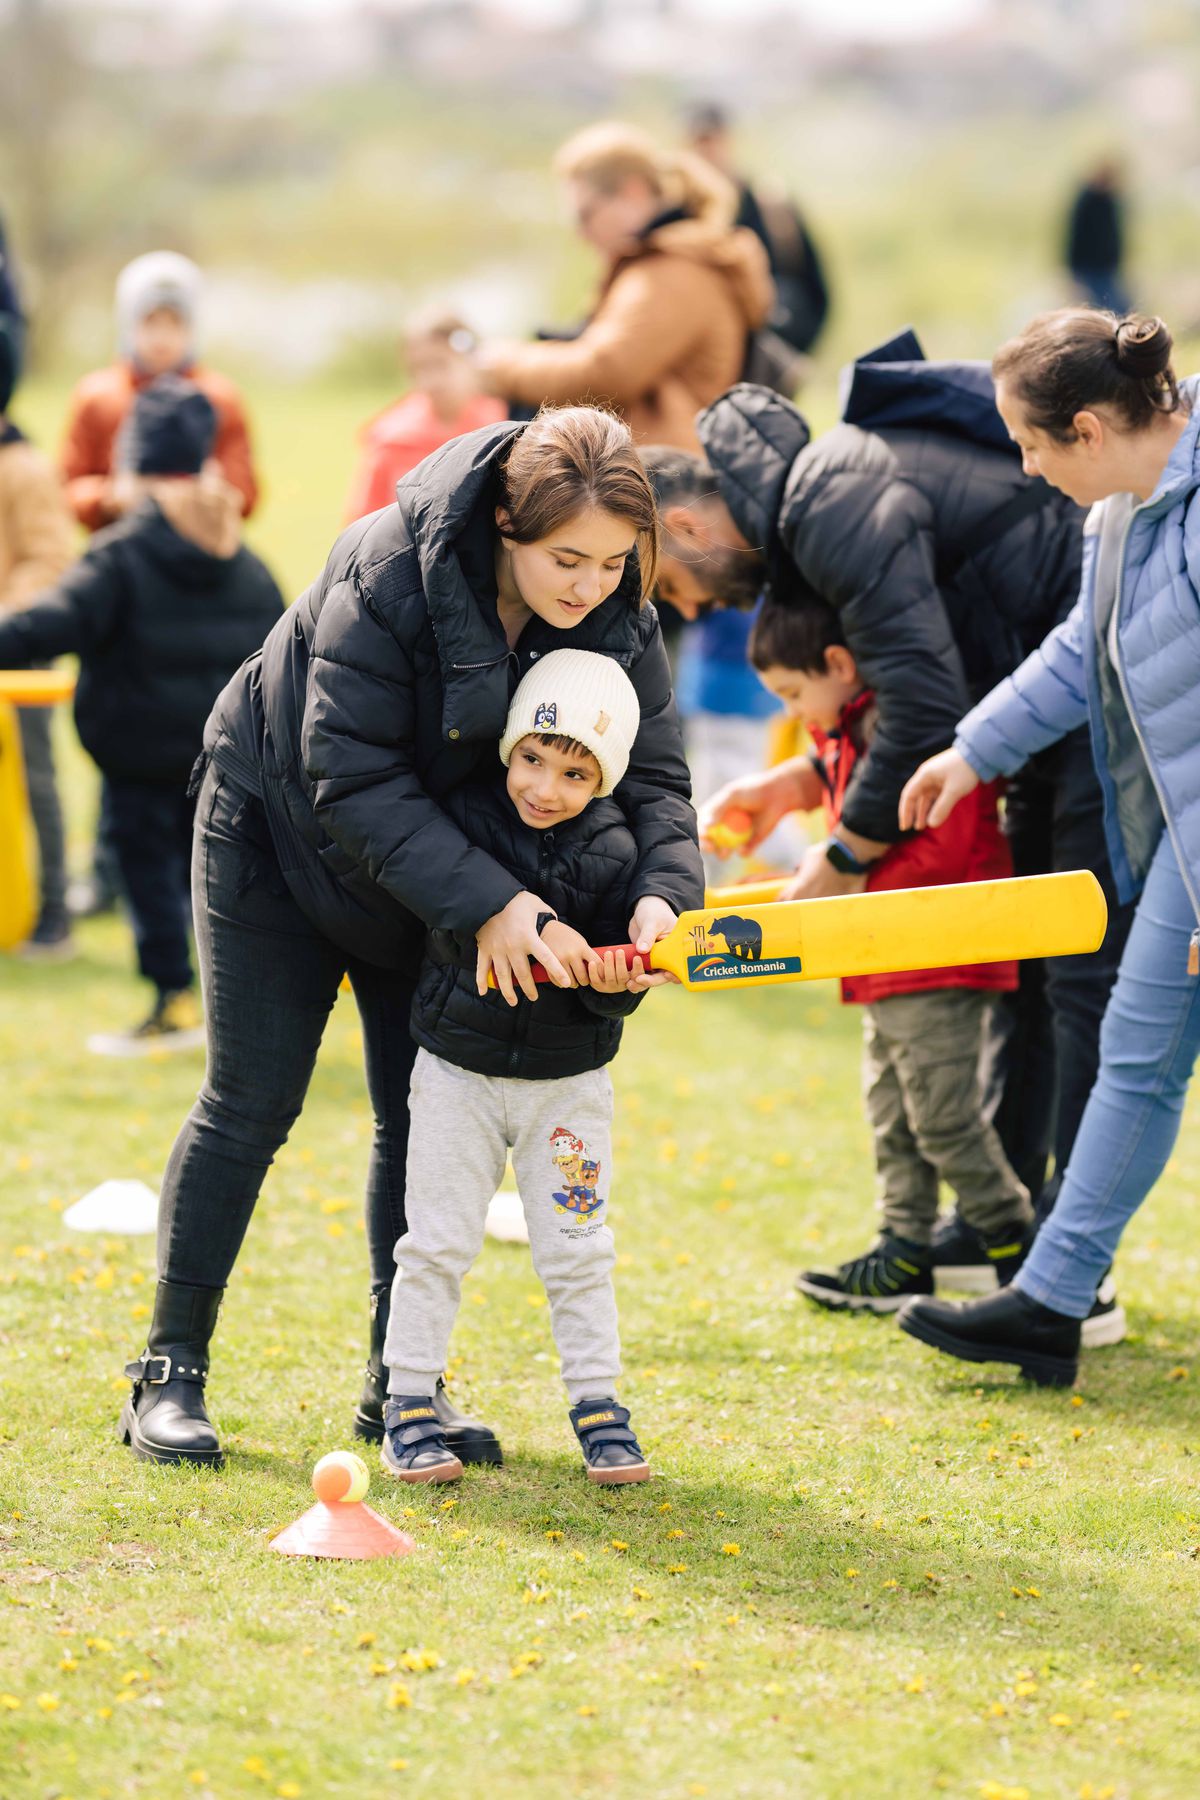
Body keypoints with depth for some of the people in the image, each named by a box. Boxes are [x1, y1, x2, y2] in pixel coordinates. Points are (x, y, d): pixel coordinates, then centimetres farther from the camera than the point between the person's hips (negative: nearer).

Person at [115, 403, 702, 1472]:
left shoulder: (617, 617, -19)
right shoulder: (388, 572, -35)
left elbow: (653, 772, -17)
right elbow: (352, 777, -34)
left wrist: (661, 891, -39)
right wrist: (485, 903, -41)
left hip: (437, 864, 5)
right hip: (280, 828, -4)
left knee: (424, 1115, 2)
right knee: (251, 1102, -5)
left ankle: (399, 1384, 12)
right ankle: (169, 1373, 2)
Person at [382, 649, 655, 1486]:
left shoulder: (613, 853, -10)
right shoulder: (466, 815, -10)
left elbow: (618, 995, -8)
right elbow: (446, 927, -21)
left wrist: (613, 981, -30)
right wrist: (535, 934, -34)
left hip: (568, 1081, 0)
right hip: (458, 1067, 0)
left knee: (577, 1250, 6)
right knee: (436, 1244, 3)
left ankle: (599, 1404, 17)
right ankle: (409, 1405, 13)